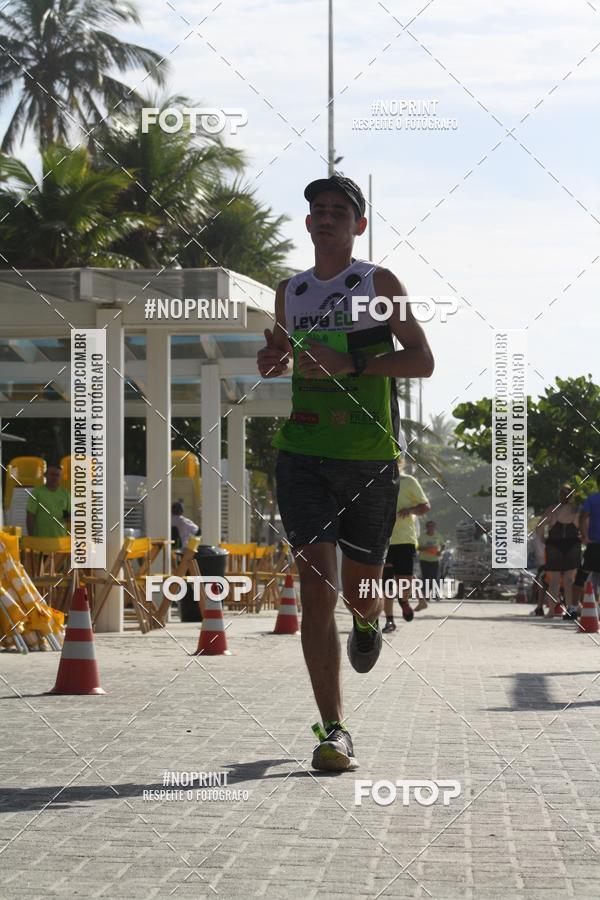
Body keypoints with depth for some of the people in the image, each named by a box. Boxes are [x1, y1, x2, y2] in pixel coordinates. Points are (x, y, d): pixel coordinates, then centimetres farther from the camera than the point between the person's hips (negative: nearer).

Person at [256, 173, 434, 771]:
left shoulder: (380, 284, 2)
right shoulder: (290, 292, 12)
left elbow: (422, 361, -5)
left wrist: (350, 365, -18)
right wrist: (275, 359, 1)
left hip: (371, 457, -1)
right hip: (303, 453, 1)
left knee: (358, 592, 11)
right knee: (317, 589, -13)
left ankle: (368, 624, 51)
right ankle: (333, 731, -12)